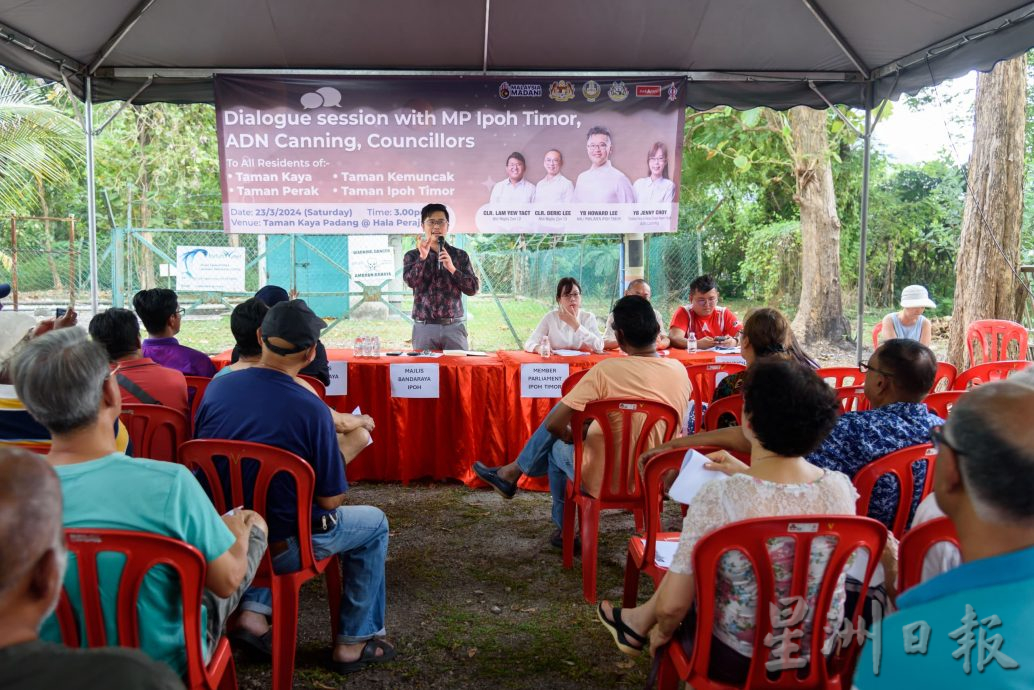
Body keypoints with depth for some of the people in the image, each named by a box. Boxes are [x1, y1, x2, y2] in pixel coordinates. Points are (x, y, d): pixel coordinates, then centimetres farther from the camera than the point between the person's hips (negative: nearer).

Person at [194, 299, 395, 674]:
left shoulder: (216, 387, -9)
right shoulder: (312, 410, -24)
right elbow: (331, 500, -16)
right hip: (280, 547, -5)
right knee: (374, 523, 19)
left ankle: (253, 610, 22)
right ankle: (354, 642, 25)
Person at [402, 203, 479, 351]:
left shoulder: (460, 255, 9)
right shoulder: (412, 255, 8)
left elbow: (473, 289, 2)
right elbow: (411, 281, -8)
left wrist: (452, 269, -10)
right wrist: (423, 257, -17)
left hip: (454, 327, 1)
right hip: (424, 327, 0)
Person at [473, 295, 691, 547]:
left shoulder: (607, 370, -22)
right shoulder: (680, 371, -5)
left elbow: (554, 425, -19)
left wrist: (571, 437, 5)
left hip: (604, 479, -5)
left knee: (557, 447, 28)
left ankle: (564, 529, 41)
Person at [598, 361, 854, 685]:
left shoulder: (717, 498, -29)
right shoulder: (842, 488, -15)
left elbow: (672, 605, -21)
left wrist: (662, 632, 1)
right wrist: (746, 473, 19)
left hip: (738, 660, -4)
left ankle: (641, 626, 47)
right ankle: (641, 620, 45)